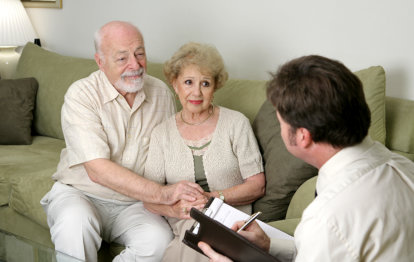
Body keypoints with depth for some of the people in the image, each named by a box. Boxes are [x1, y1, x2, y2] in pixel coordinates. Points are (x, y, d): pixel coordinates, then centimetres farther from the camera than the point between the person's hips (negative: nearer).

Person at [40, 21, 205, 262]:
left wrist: (179, 196, -14)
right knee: (75, 222, -37)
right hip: (80, 194, -3)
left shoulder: (161, 93, 3)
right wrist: (162, 194, -31)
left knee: (160, 239, -28)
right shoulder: (81, 95, -13)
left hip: (134, 205, 4)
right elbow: (97, 170, -23)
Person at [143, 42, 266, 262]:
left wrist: (214, 197, -14)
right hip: (180, 226, 1)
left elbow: (257, 185, 1)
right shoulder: (162, 134, 10)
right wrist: (174, 208, -18)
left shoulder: (236, 123, 5)